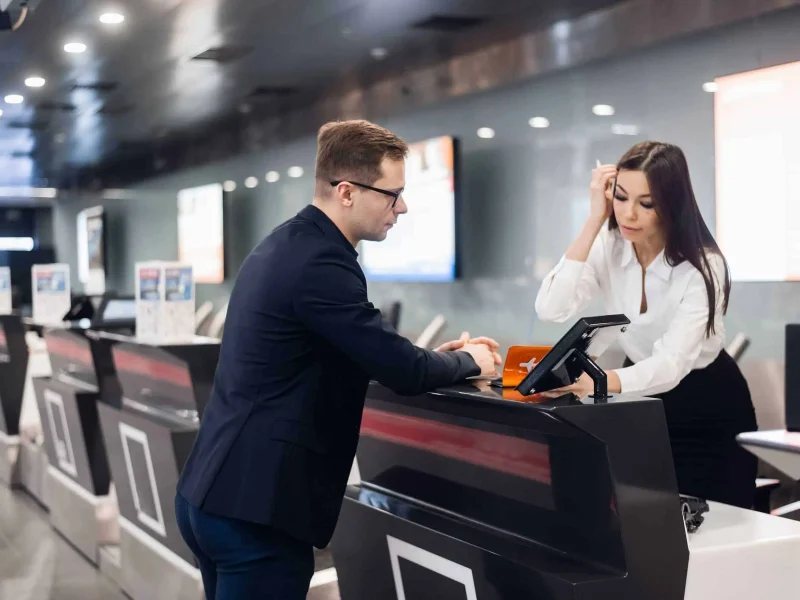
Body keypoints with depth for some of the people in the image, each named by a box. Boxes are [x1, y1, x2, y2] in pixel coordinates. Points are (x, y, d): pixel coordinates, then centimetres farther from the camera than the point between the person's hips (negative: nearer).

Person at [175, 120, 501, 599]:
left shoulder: (289, 244, 11)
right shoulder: (320, 263, -20)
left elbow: (361, 352, 20)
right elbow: (404, 373, -20)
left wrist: (440, 355, 12)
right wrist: (470, 362, 0)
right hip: (253, 508, -10)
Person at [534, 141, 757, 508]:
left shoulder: (702, 266, -25)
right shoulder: (608, 246, -11)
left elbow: (671, 364, -37)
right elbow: (551, 309, -26)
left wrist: (600, 381, -57)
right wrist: (594, 220, -27)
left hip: (707, 411, -3)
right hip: (643, 401, 4)